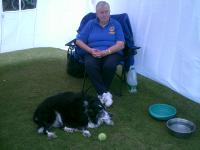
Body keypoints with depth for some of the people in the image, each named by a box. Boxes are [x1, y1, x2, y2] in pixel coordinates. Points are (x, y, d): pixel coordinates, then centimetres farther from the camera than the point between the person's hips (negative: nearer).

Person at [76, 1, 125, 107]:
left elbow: (121, 45, -3)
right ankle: (104, 93, -27)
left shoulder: (116, 24, 8)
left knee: (109, 65, -36)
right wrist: (90, 50, -12)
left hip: (112, 53, -1)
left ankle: (101, 92, -15)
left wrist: (105, 52, -18)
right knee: (89, 65, -34)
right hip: (93, 53, 1)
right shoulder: (90, 24, 11)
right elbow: (78, 41, 6)